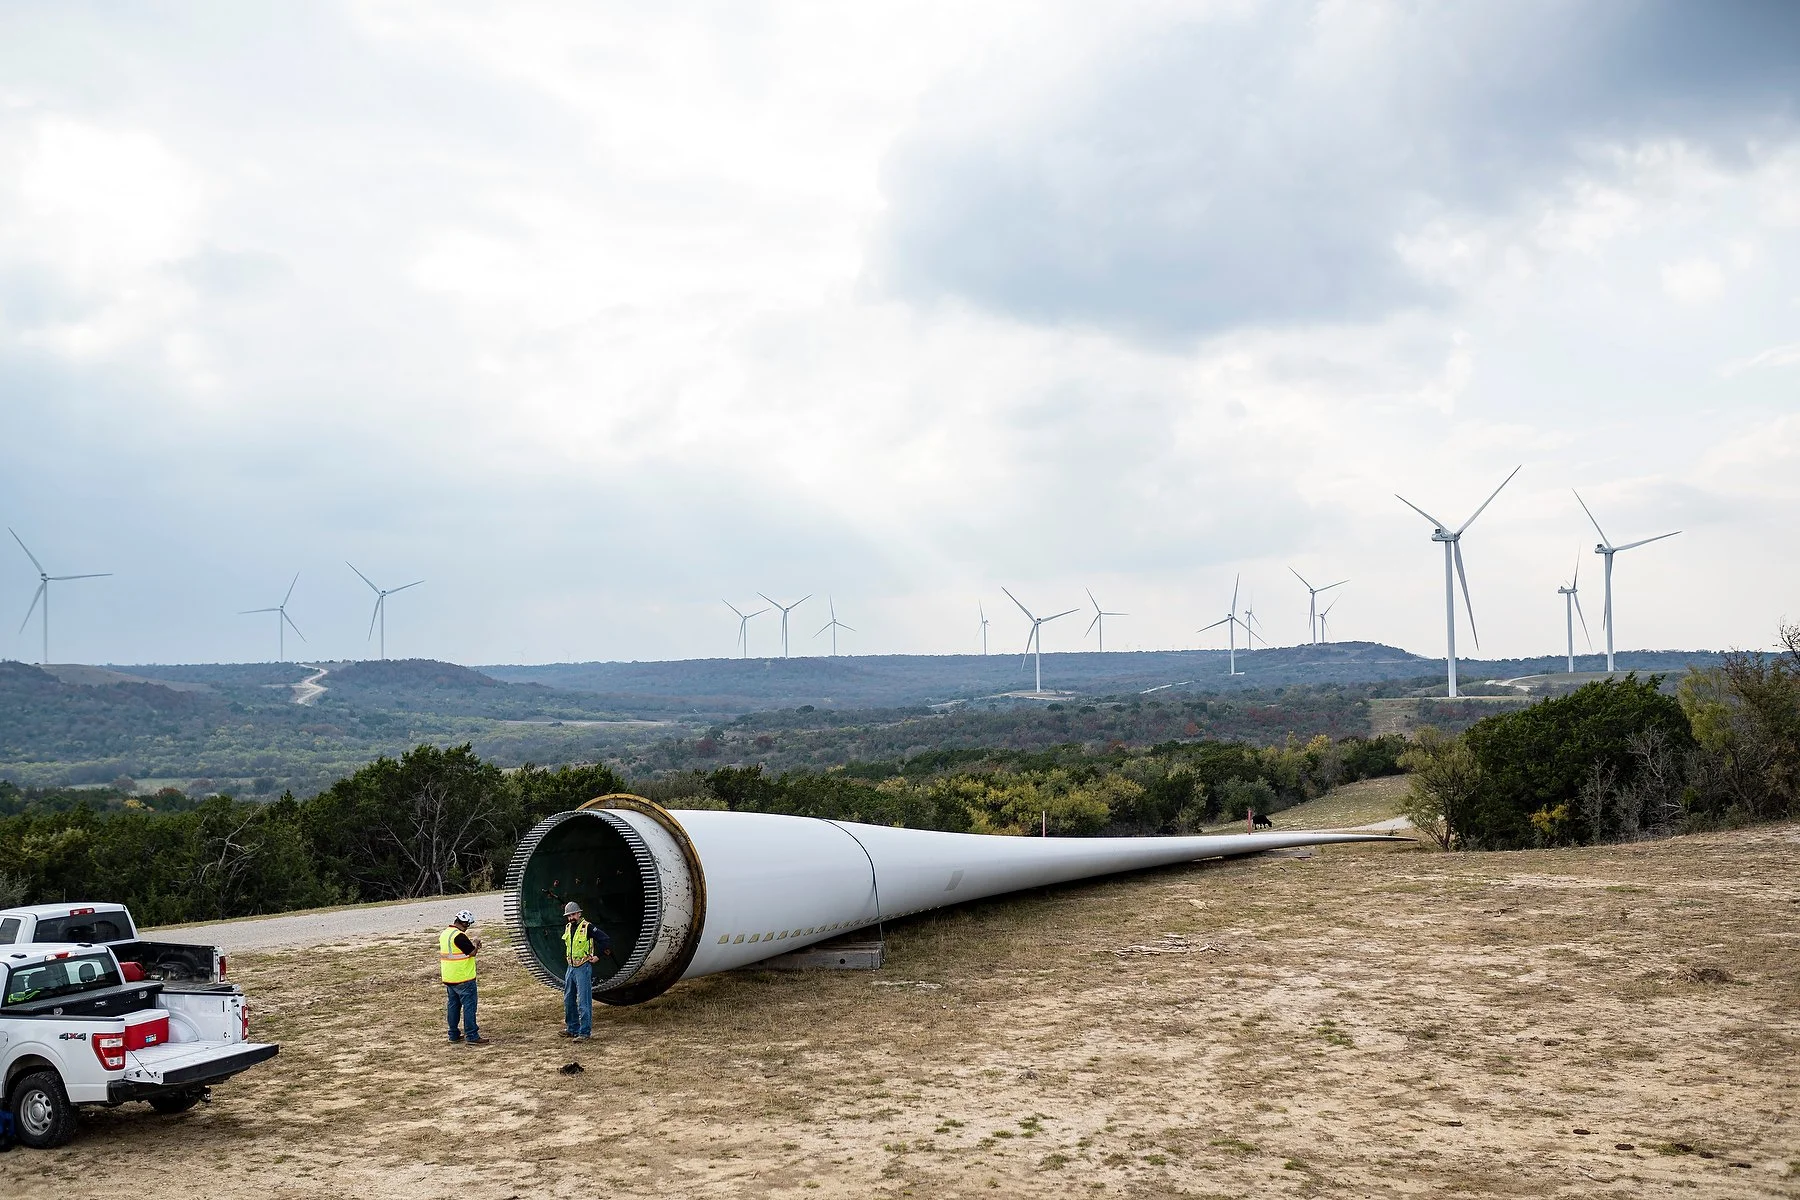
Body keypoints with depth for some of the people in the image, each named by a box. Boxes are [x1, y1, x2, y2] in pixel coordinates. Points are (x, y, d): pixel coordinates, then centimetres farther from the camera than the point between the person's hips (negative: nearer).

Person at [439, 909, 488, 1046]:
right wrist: (476, 943, 0)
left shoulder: (444, 933, 8)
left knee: (453, 1005, 15)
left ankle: (454, 1035, 20)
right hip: (464, 978, -9)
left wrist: (470, 943, 10)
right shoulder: (459, 936, -21)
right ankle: (472, 1036, -2)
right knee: (469, 1006, -3)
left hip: (449, 978, 9)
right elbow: (472, 953, -18)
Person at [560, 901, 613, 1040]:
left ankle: (585, 1032, -4)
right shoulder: (567, 928, 9)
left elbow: (606, 940, -16)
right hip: (570, 968, 8)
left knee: (583, 1001, -7)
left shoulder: (588, 928, -13)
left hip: (583, 968, -8)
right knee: (568, 1000, 14)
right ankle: (572, 1029, 25)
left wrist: (597, 955, -13)